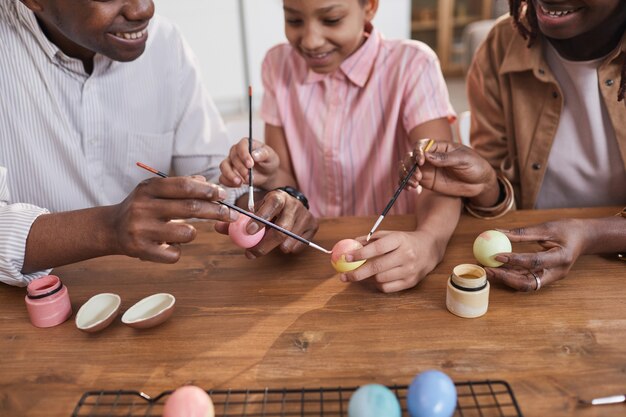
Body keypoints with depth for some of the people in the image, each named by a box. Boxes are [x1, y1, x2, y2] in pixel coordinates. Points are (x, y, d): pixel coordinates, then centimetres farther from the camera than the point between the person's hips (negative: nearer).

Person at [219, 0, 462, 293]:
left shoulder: (411, 66, -11)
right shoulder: (279, 64, -1)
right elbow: (289, 185, 2)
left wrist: (428, 243, -42)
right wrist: (270, 176, -20)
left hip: (395, 260, 0)